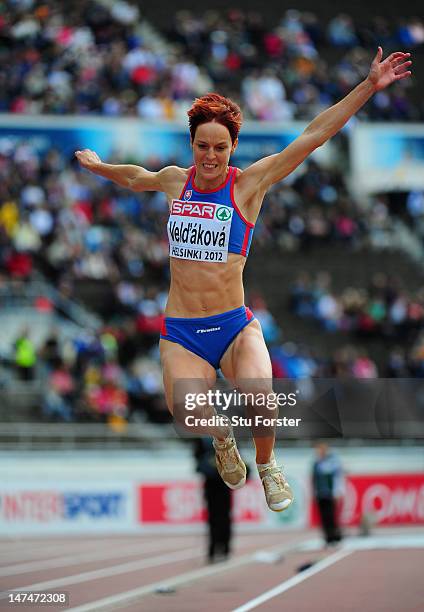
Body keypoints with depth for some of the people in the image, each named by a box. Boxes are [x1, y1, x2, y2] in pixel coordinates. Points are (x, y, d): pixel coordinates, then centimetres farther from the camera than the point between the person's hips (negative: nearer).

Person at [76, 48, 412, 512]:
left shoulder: (250, 183, -2)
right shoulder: (175, 181, 8)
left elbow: (314, 135, -6)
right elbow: (136, 178, 34)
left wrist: (369, 86, -11)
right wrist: (97, 166, 50)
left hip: (235, 326, -2)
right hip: (181, 333, 2)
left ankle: (267, 467, 7)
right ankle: (221, 435, 15)